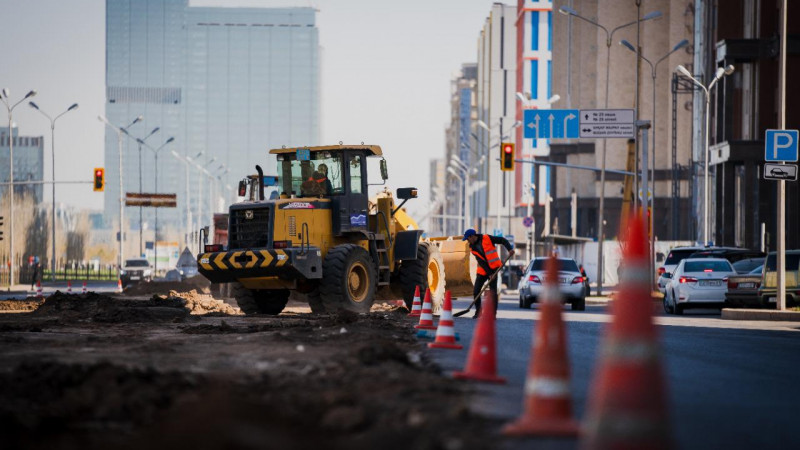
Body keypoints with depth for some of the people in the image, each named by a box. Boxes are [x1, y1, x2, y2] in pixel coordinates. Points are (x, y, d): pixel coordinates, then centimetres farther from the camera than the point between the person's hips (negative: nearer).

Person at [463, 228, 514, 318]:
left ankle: (493, 313, -1)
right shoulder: (472, 247, 1)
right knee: (476, 291, 1)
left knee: (493, 291, -7)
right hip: (482, 270, 4)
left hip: (493, 269, -4)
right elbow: (481, 262, -7)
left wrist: (510, 249, -20)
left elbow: (502, 240, -4)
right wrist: (489, 273, -15)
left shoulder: (486, 238, -9)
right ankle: (478, 311, 15)